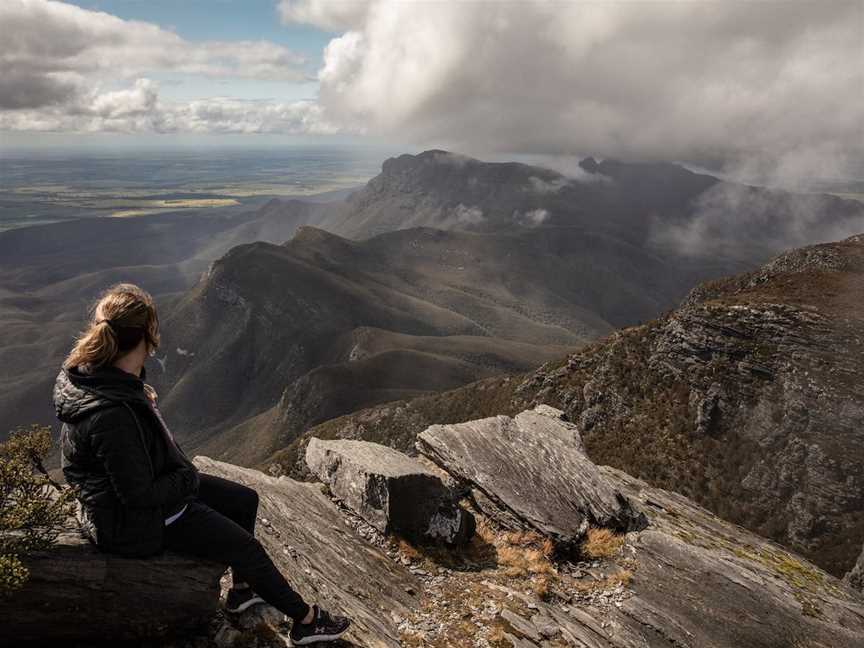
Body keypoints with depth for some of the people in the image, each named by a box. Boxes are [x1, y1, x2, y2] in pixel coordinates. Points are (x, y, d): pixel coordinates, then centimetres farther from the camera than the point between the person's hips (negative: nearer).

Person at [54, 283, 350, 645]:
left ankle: (242, 589, 35)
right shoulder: (114, 416, -39)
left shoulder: (94, 372, -8)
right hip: (134, 520, -10)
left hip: (150, 483, 10)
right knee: (246, 547, -1)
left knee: (245, 500, 15)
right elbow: (140, 495, -29)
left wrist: (144, 401, 3)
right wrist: (189, 479, -15)